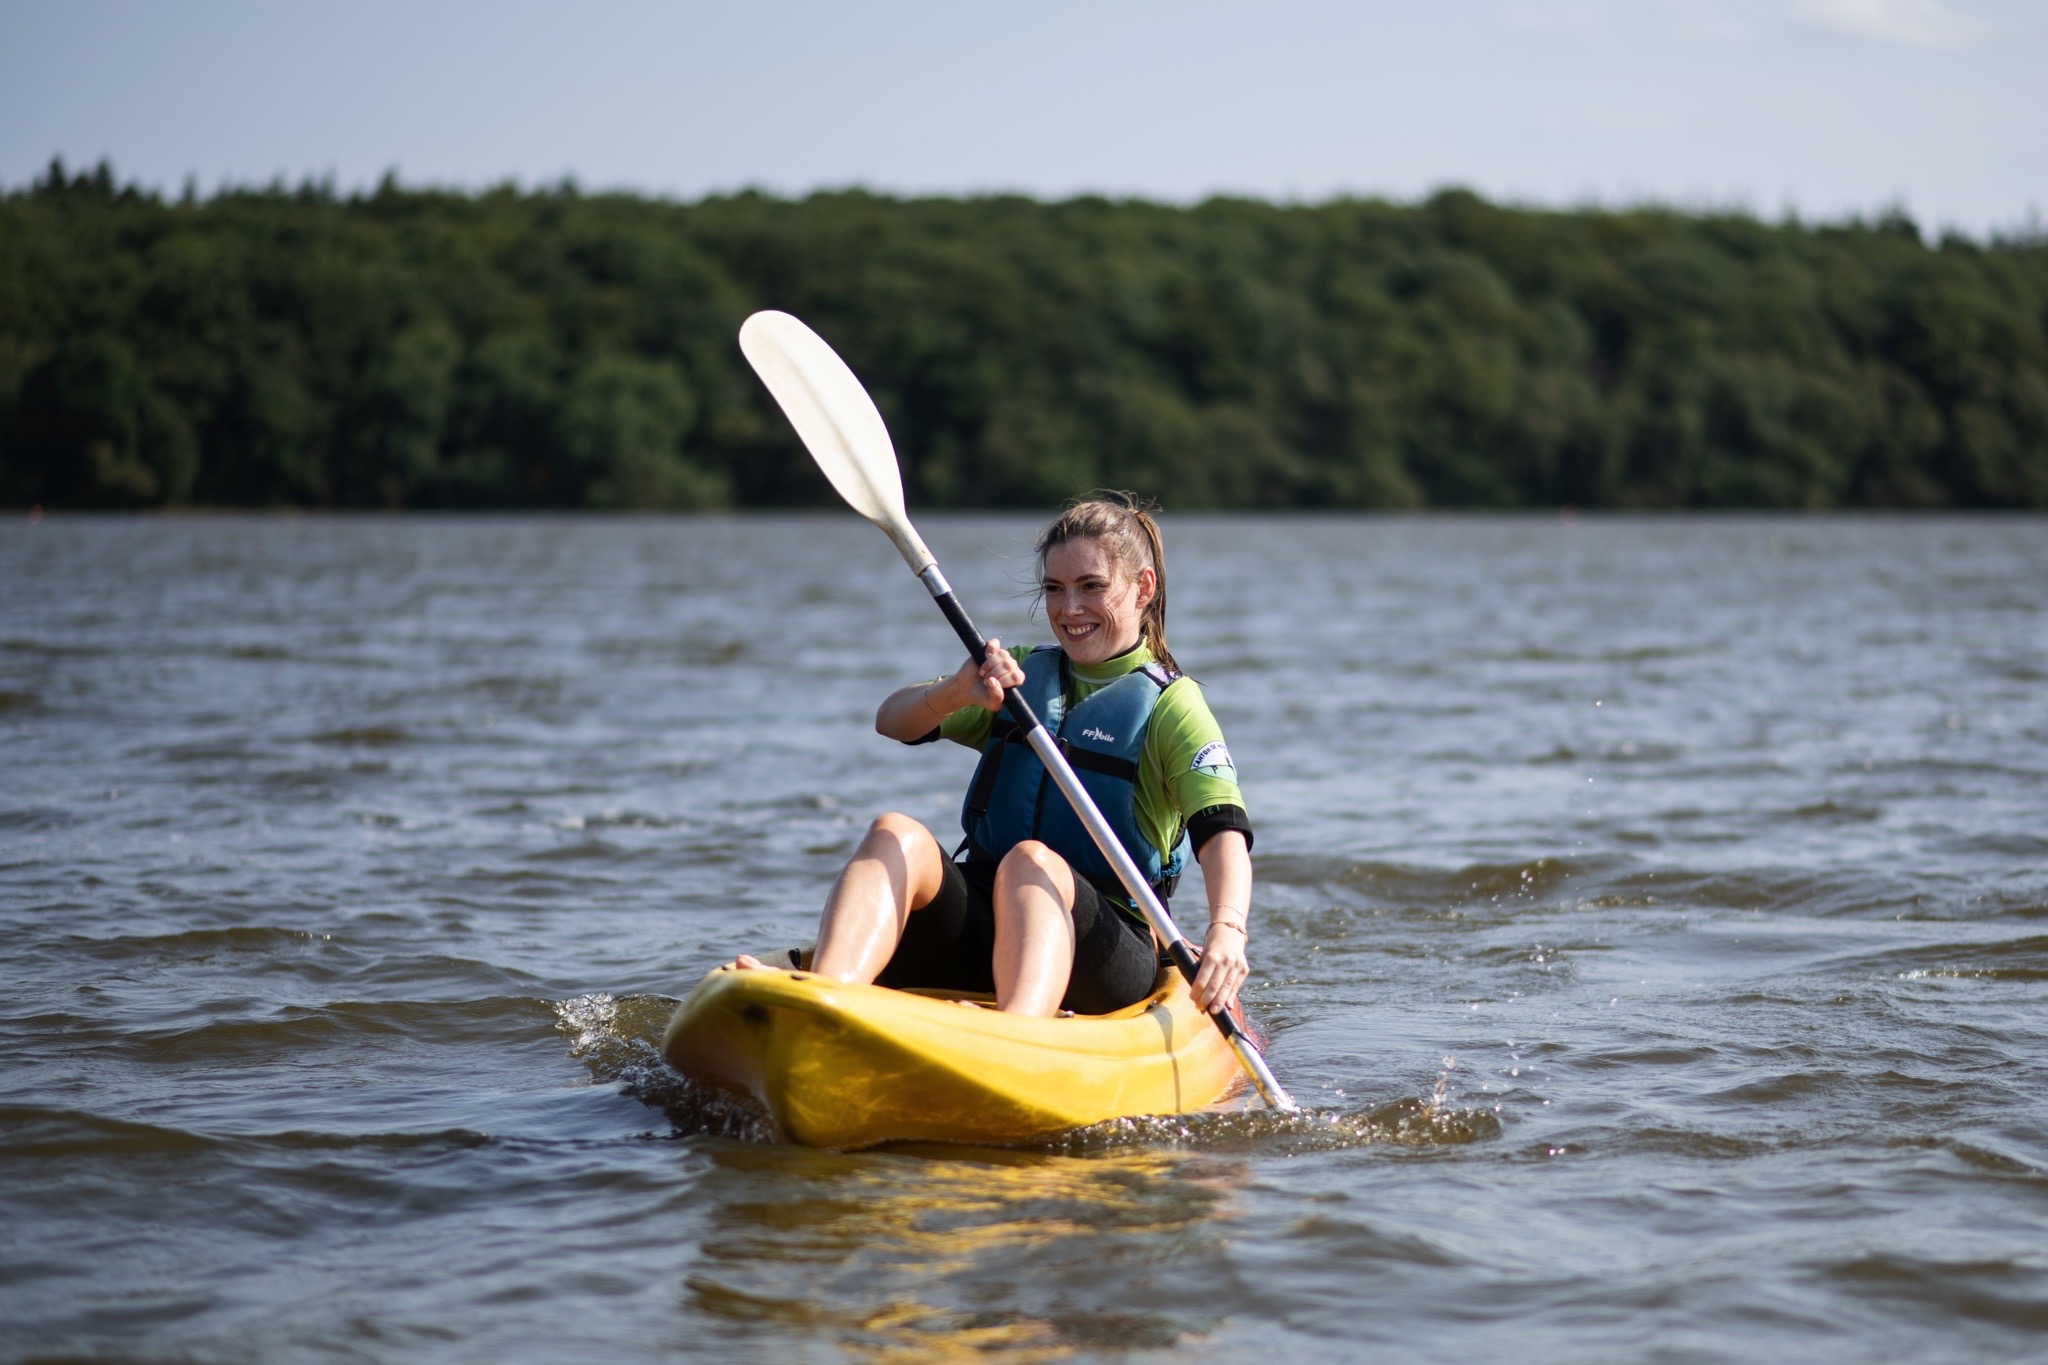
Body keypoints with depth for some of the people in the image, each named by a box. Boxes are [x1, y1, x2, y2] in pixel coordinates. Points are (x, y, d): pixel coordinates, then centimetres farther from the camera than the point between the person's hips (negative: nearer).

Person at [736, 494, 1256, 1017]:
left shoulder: (1170, 704, 3)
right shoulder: (1020, 674, 19)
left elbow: (1223, 828, -14)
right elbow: (892, 722, 7)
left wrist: (1227, 929, -35)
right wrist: (957, 691, -17)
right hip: (977, 933, 4)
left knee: (1030, 860, -35)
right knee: (896, 834, -24)